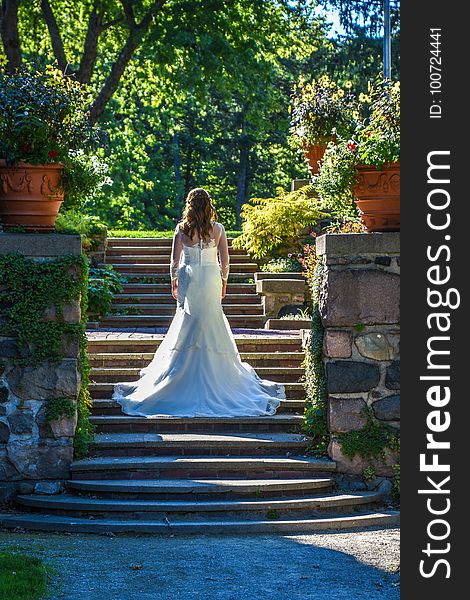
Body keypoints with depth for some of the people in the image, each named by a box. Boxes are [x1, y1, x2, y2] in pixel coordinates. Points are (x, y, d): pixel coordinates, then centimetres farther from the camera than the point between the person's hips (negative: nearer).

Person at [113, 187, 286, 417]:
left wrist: (174, 282, 13)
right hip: (211, 280, 0)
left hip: (189, 280, 0)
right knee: (213, 326, 9)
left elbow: (174, 261, -1)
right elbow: (225, 260, 1)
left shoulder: (181, 229, -4)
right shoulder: (217, 229, -3)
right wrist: (223, 281, 15)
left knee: (187, 327, 8)